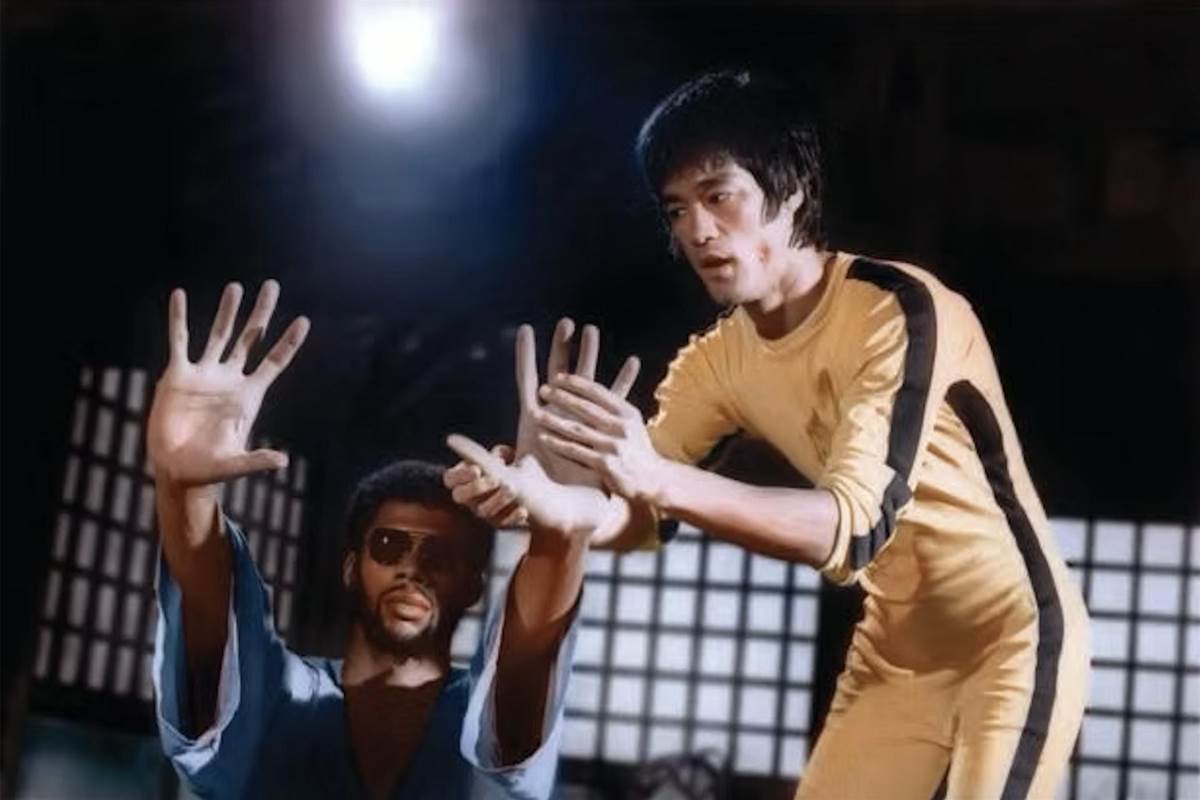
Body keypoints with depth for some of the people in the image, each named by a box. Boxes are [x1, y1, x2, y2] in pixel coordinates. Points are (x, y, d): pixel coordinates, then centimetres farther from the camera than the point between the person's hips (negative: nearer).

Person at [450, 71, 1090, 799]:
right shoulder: (719, 360, -3)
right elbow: (636, 513, -7)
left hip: (1012, 632, -6)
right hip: (898, 649, 7)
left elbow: (857, 523, -35)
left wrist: (660, 478, -49)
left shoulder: (899, 309, -24)